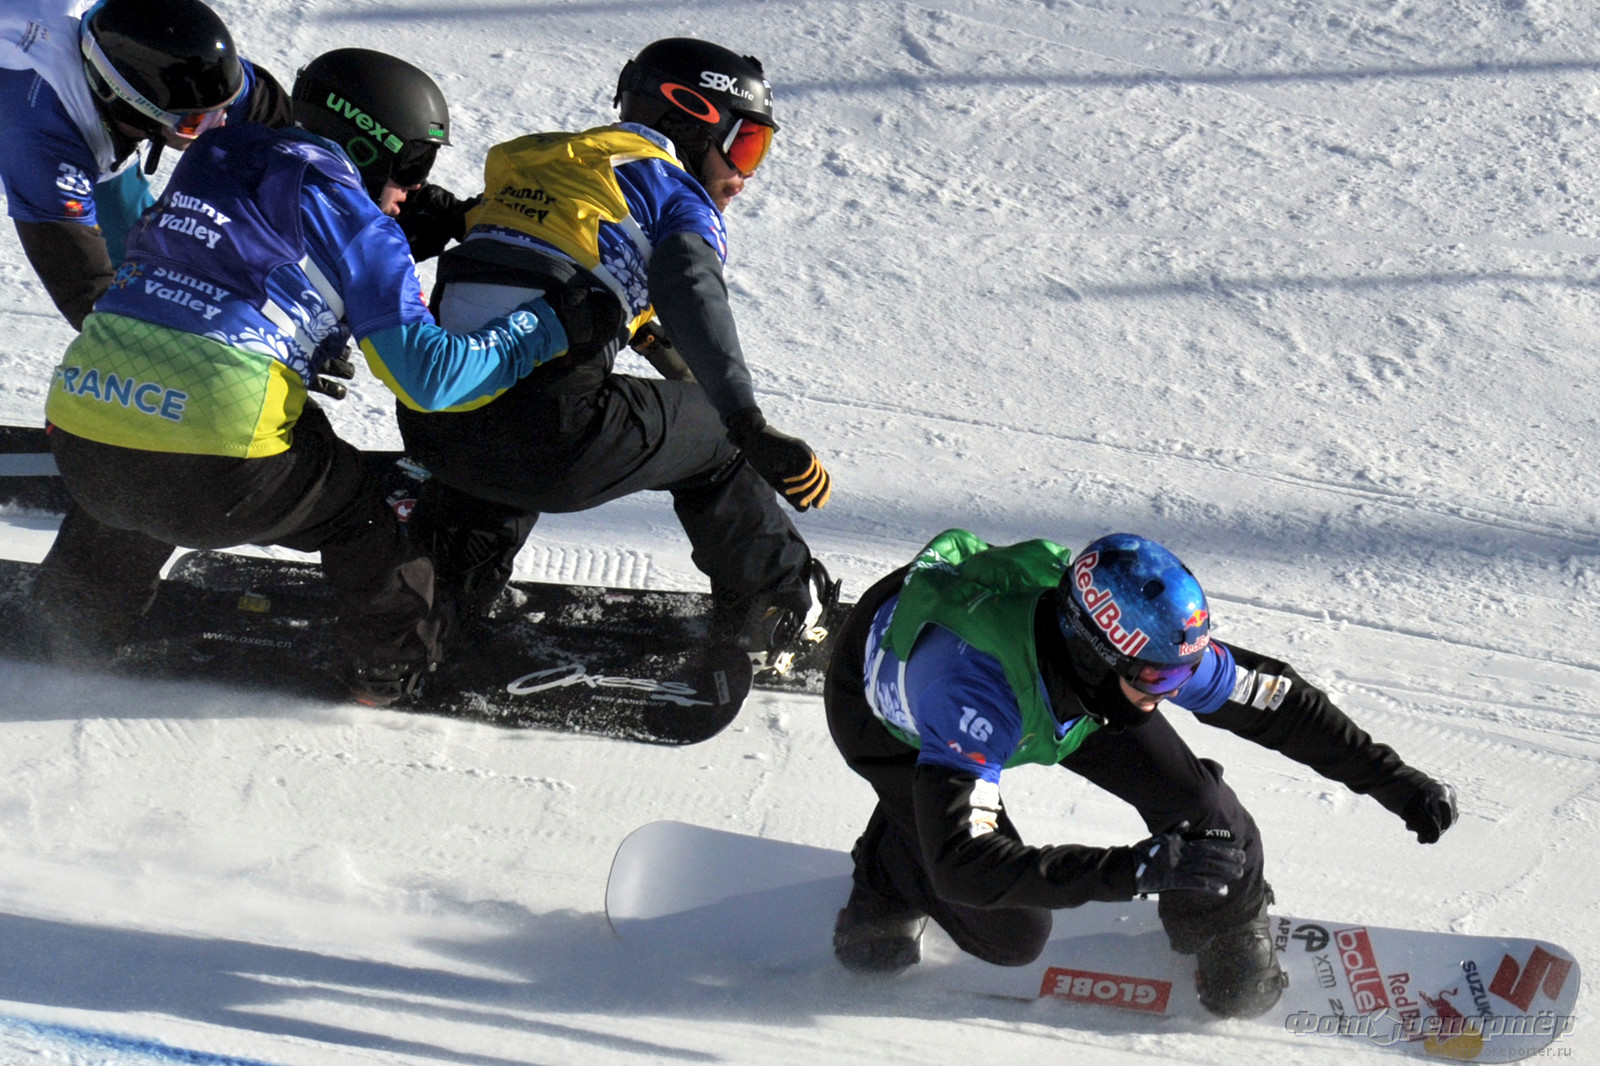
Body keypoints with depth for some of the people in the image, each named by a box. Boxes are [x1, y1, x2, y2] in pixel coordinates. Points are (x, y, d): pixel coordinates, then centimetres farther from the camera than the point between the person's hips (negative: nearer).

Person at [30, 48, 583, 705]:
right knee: (354, 511, 22)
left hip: (78, 443, 6)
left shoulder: (210, 168, 19)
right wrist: (544, 328, 8)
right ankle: (396, 670, 31)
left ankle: (78, 635, 53)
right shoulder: (351, 215, 0)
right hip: (217, 477, -5)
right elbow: (425, 374, -3)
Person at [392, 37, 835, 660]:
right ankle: (778, 612, 26)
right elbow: (690, 293, -17)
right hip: (547, 439, -7)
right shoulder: (678, 194, 4)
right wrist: (751, 429, -27)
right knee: (712, 431, 18)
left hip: (428, 427, 7)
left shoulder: (534, 169, 26)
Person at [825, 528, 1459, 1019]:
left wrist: (1394, 781, -17)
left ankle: (1230, 925, 13)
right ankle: (891, 872, 20)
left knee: (1185, 789, -17)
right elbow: (962, 865, -52)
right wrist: (1135, 869, -56)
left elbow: (1276, 699, -18)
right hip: (889, 716, -4)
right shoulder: (975, 690, -49)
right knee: (1013, 936, -10)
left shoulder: (1144, 645, -33)